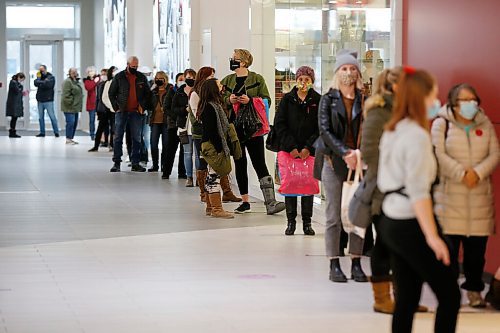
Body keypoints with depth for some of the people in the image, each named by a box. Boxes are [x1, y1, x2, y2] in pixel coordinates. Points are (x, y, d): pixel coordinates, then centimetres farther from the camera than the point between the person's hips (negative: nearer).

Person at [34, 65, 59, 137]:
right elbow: (36, 83, -2)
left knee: (52, 116, -4)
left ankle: (56, 132, 0)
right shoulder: (39, 77, 13)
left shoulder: (51, 77, -1)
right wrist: (38, 78, -11)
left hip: (48, 100, -5)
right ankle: (42, 132, 14)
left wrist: (40, 82, -8)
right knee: (41, 117, 8)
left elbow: (47, 84, -18)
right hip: (40, 100, 5)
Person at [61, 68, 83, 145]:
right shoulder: (67, 82, -13)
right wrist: (70, 103, -18)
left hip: (75, 107, 10)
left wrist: (79, 106, 18)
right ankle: (68, 139, -6)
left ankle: (71, 138, 18)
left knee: (75, 123, 11)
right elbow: (66, 95, -19)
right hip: (69, 107, -10)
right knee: (70, 122, -11)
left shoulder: (77, 81, 18)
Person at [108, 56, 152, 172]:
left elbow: (147, 94, 13)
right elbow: (111, 93, 4)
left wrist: (143, 106, 0)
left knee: (136, 138, 4)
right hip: (121, 111, -2)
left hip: (136, 112, 2)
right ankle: (116, 162, 4)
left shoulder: (142, 78, 6)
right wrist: (116, 107, -5)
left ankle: (135, 163, 9)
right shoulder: (119, 77, 1)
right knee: (118, 137, -1)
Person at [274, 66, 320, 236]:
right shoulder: (287, 99, 5)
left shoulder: (318, 101, 3)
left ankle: (307, 222, 9)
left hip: (310, 151, 0)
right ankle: (291, 221, 8)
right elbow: (279, 124, 0)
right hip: (289, 149, 1)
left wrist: (308, 147, -10)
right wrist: (291, 147, -9)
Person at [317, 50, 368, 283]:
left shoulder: (364, 100, 9)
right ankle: (334, 265, 3)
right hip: (334, 161, -1)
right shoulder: (328, 99, 5)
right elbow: (325, 130, -4)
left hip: (358, 162, 2)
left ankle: (356, 264, 8)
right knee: (334, 216, -1)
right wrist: (344, 152, -15)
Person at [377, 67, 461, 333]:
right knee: (449, 296, 0)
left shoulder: (391, 131, 10)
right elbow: (418, 191, -21)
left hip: (391, 222, 9)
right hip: (411, 225, -9)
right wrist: (432, 236, -21)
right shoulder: (417, 135, -16)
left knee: (406, 299, 10)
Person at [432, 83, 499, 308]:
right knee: (449, 244, -3)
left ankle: (474, 289, 15)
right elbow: (439, 155, -9)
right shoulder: (441, 124, 2)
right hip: (449, 194, -3)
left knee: (477, 246, 4)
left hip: (480, 195, 3)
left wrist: (477, 173, -12)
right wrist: (462, 174, -17)